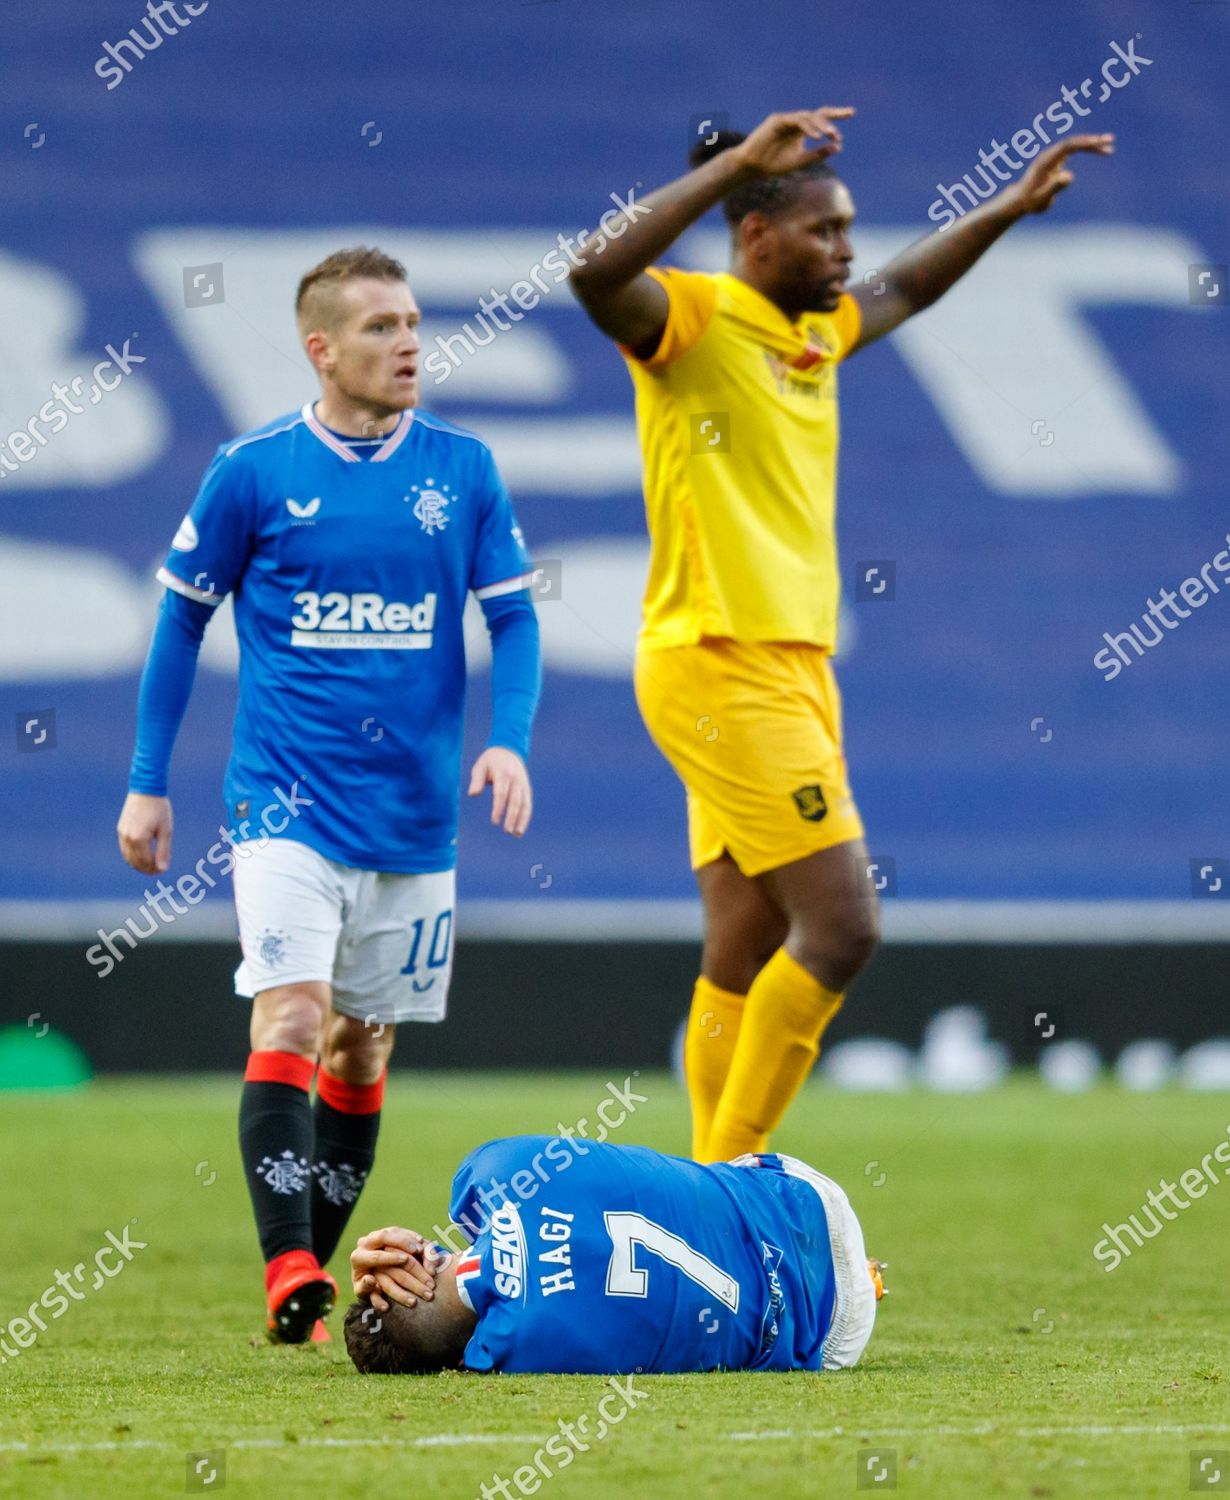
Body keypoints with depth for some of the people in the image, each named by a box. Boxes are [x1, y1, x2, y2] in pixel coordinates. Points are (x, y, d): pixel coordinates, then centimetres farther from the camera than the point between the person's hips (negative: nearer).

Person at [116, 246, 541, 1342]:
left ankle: (315, 1268, 22)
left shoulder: (463, 468, 3)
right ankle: (289, 1276, -22)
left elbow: (515, 619, 7)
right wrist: (146, 784, 5)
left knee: (363, 1045, 9)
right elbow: (182, 621, 6)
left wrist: (509, 740, -11)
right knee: (291, 1016, -18)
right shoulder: (255, 469, -3)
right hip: (286, 801, -3)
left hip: (415, 817, 3)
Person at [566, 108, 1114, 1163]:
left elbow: (901, 290, 37)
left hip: (794, 670, 9)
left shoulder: (816, 333, 15)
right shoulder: (692, 318, -9)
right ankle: (728, 1176, -7)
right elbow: (598, 271, -31)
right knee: (842, 926, -14)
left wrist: (1007, 210, 32)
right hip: (718, 669, -9)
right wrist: (738, 163, -31)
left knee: (747, 961, 8)